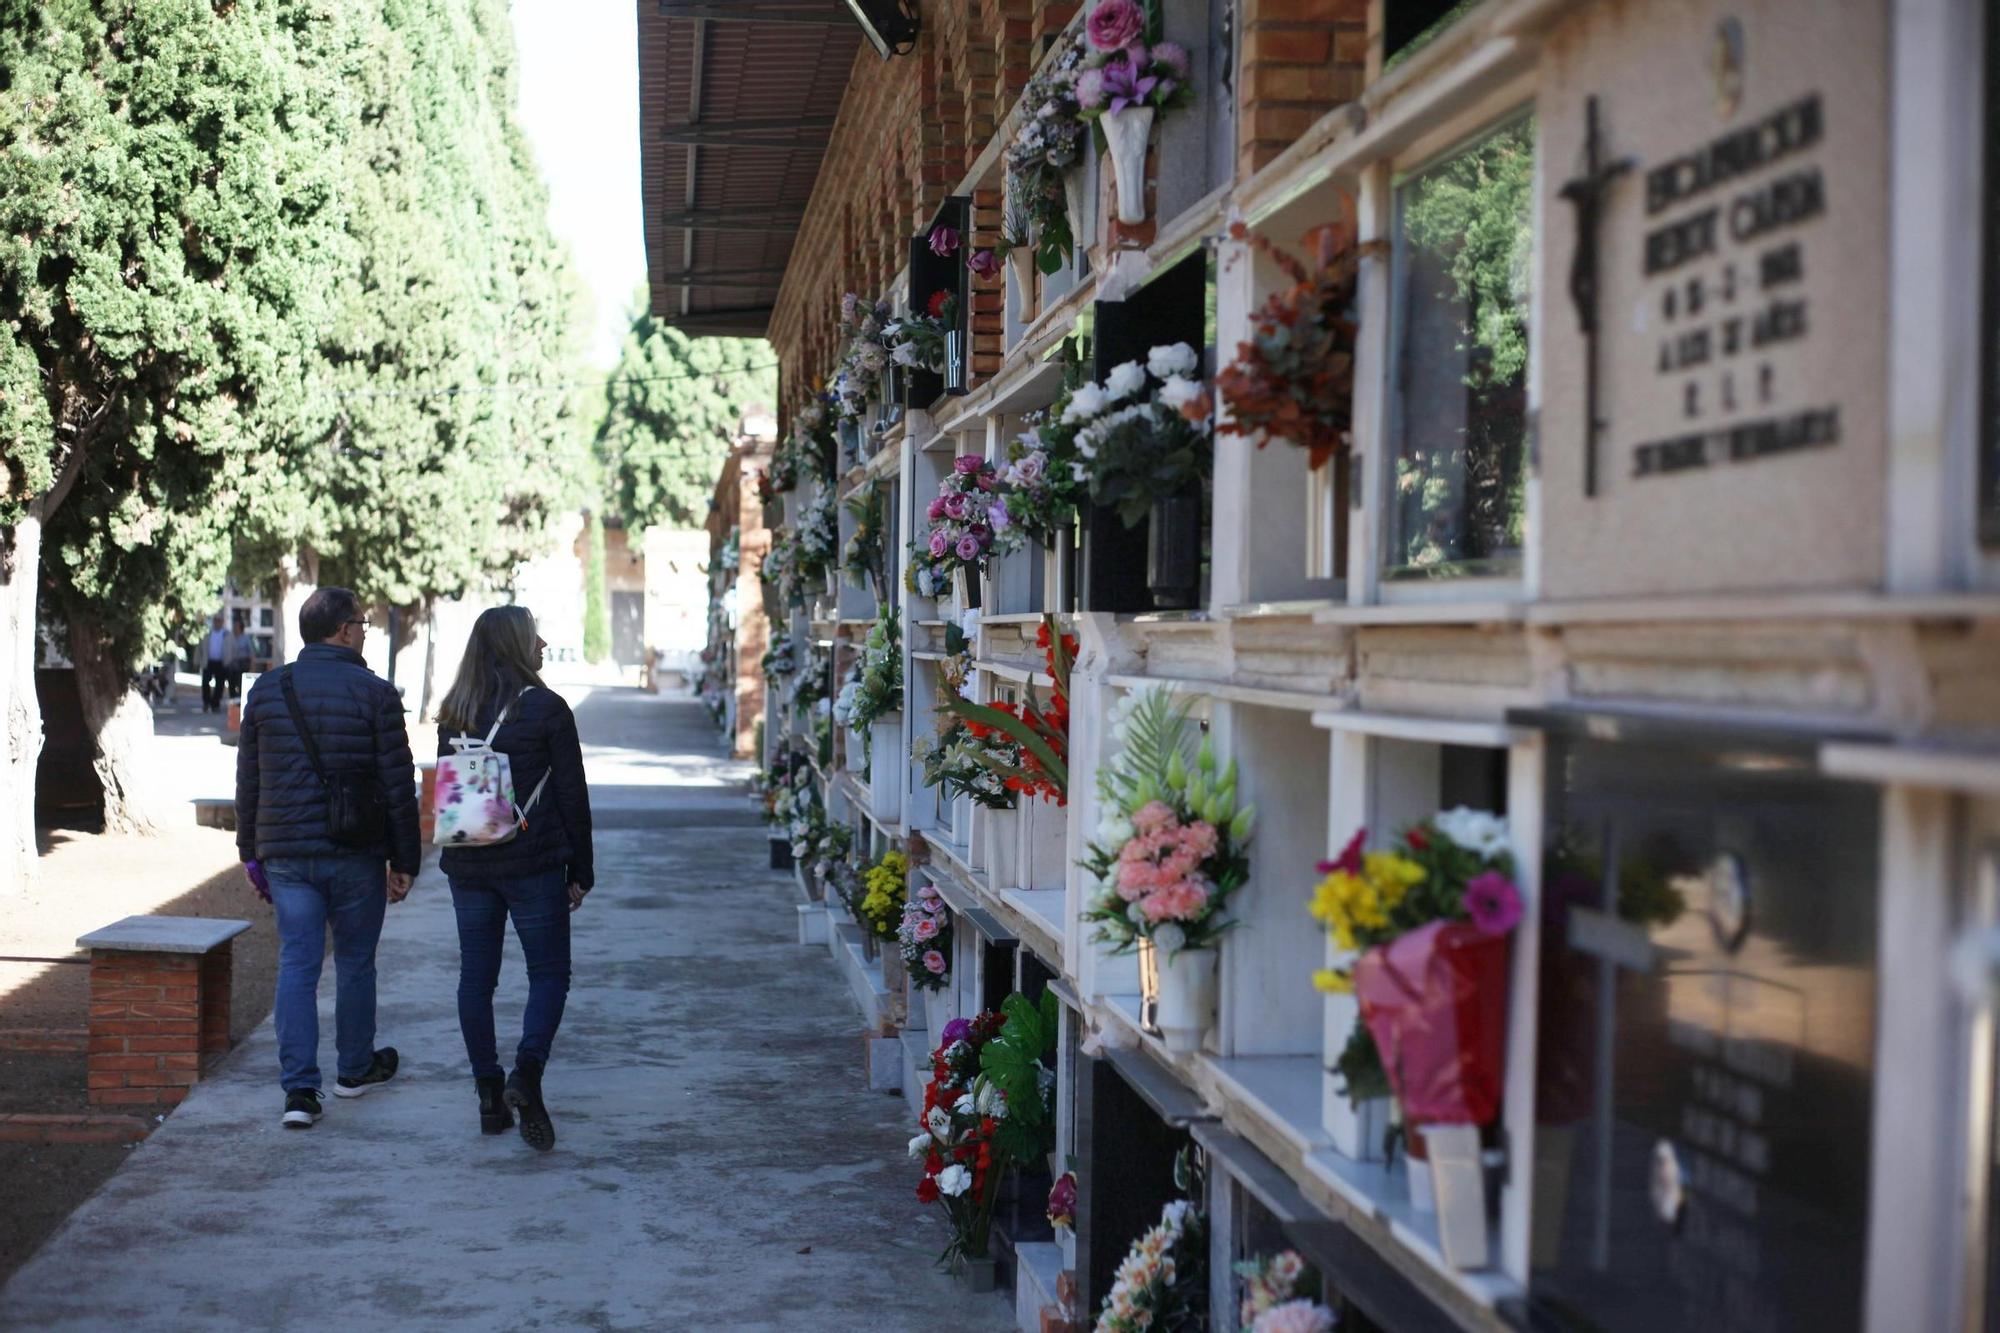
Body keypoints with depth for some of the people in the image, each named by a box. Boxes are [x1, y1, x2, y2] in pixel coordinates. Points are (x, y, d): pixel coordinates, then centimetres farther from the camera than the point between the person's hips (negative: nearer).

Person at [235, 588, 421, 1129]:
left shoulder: (266, 690, 6)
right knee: (355, 962, 13)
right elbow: (398, 785, -7)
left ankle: (299, 1090, -5)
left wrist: (252, 855, 17)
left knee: (296, 966, 3)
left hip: (285, 854, 3)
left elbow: (248, 783, 10)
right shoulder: (374, 693, -7)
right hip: (356, 855, -3)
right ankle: (355, 1069, 29)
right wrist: (405, 861, 1)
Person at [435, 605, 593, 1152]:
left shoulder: (453, 714, 7)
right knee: (549, 972, 5)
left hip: (467, 866, 4)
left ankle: (490, 1096, 11)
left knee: (476, 978, 10)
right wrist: (580, 871, 2)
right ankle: (526, 1072, -15)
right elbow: (572, 796, -6)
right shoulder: (545, 708, -8)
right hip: (533, 866, -4)